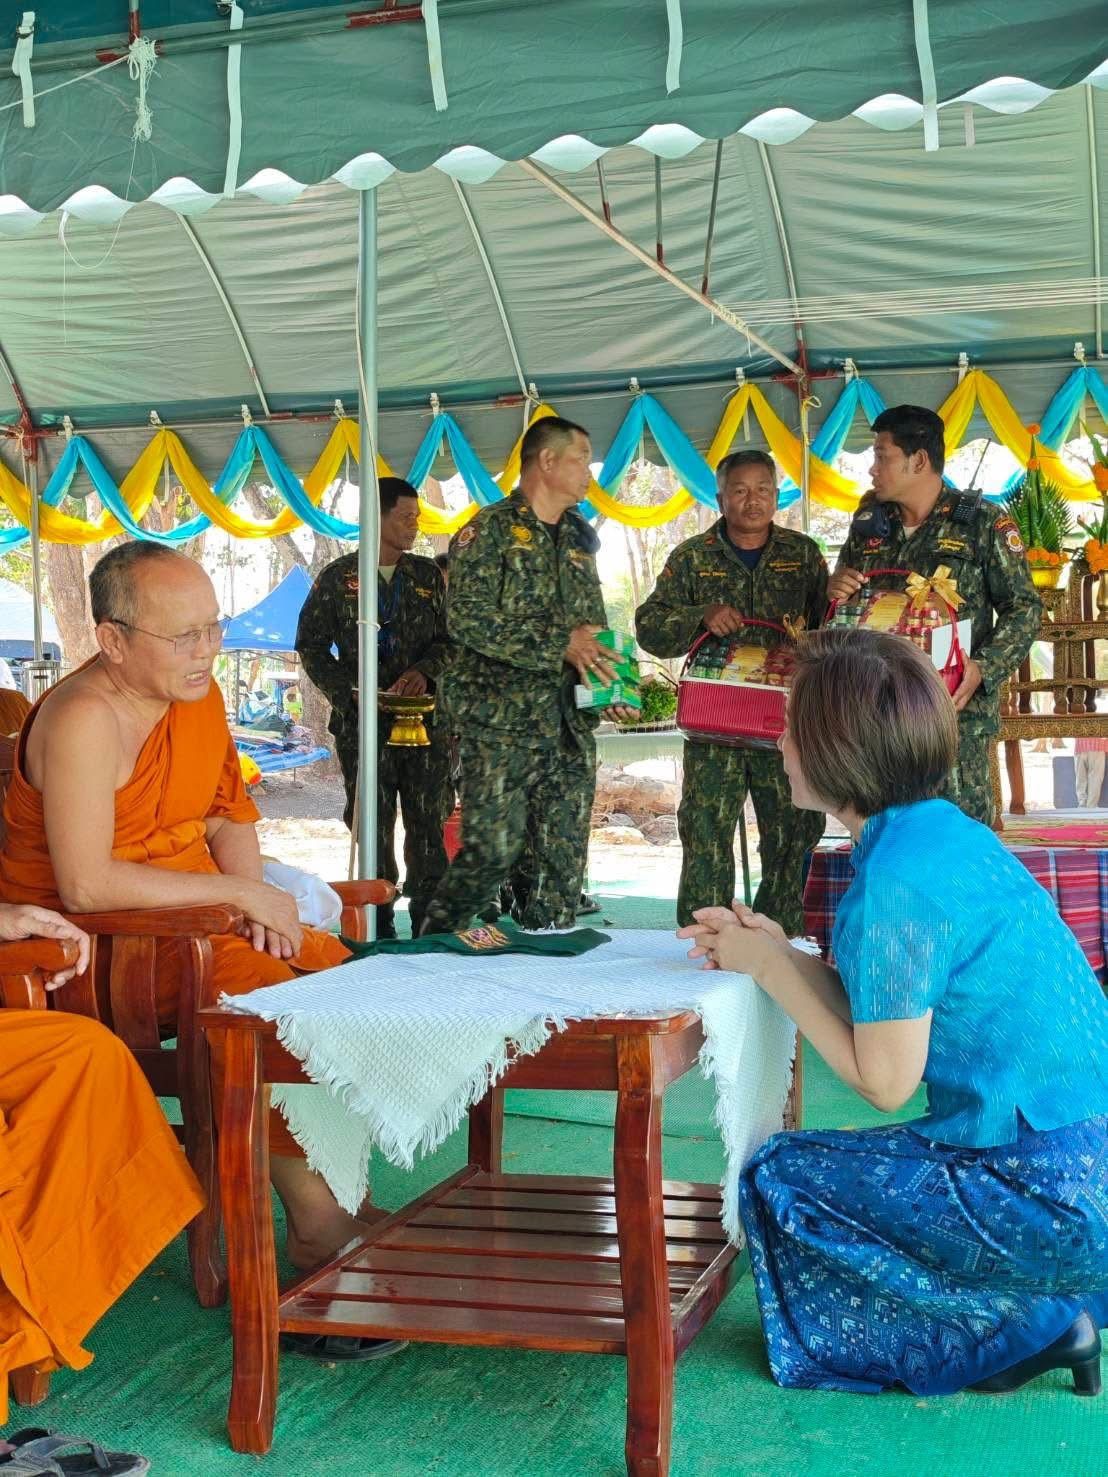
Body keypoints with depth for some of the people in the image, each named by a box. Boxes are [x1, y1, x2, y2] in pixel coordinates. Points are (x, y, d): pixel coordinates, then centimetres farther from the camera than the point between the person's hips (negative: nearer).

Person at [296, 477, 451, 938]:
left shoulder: (428, 575, 13)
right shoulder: (337, 579, 5)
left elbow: (450, 638, 13)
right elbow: (311, 647, 6)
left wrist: (425, 670, -8)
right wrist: (350, 692, -7)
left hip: (426, 719, 2)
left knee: (428, 826, 0)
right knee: (373, 830, -1)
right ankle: (379, 931, 5)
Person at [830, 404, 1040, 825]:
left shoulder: (982, 522, -3)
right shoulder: (868, 522, 11)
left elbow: (1023, 608, -4)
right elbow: (844, 602, 22)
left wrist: (984, 669, -19)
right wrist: (835, 588, -3)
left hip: (955, 709, -5)